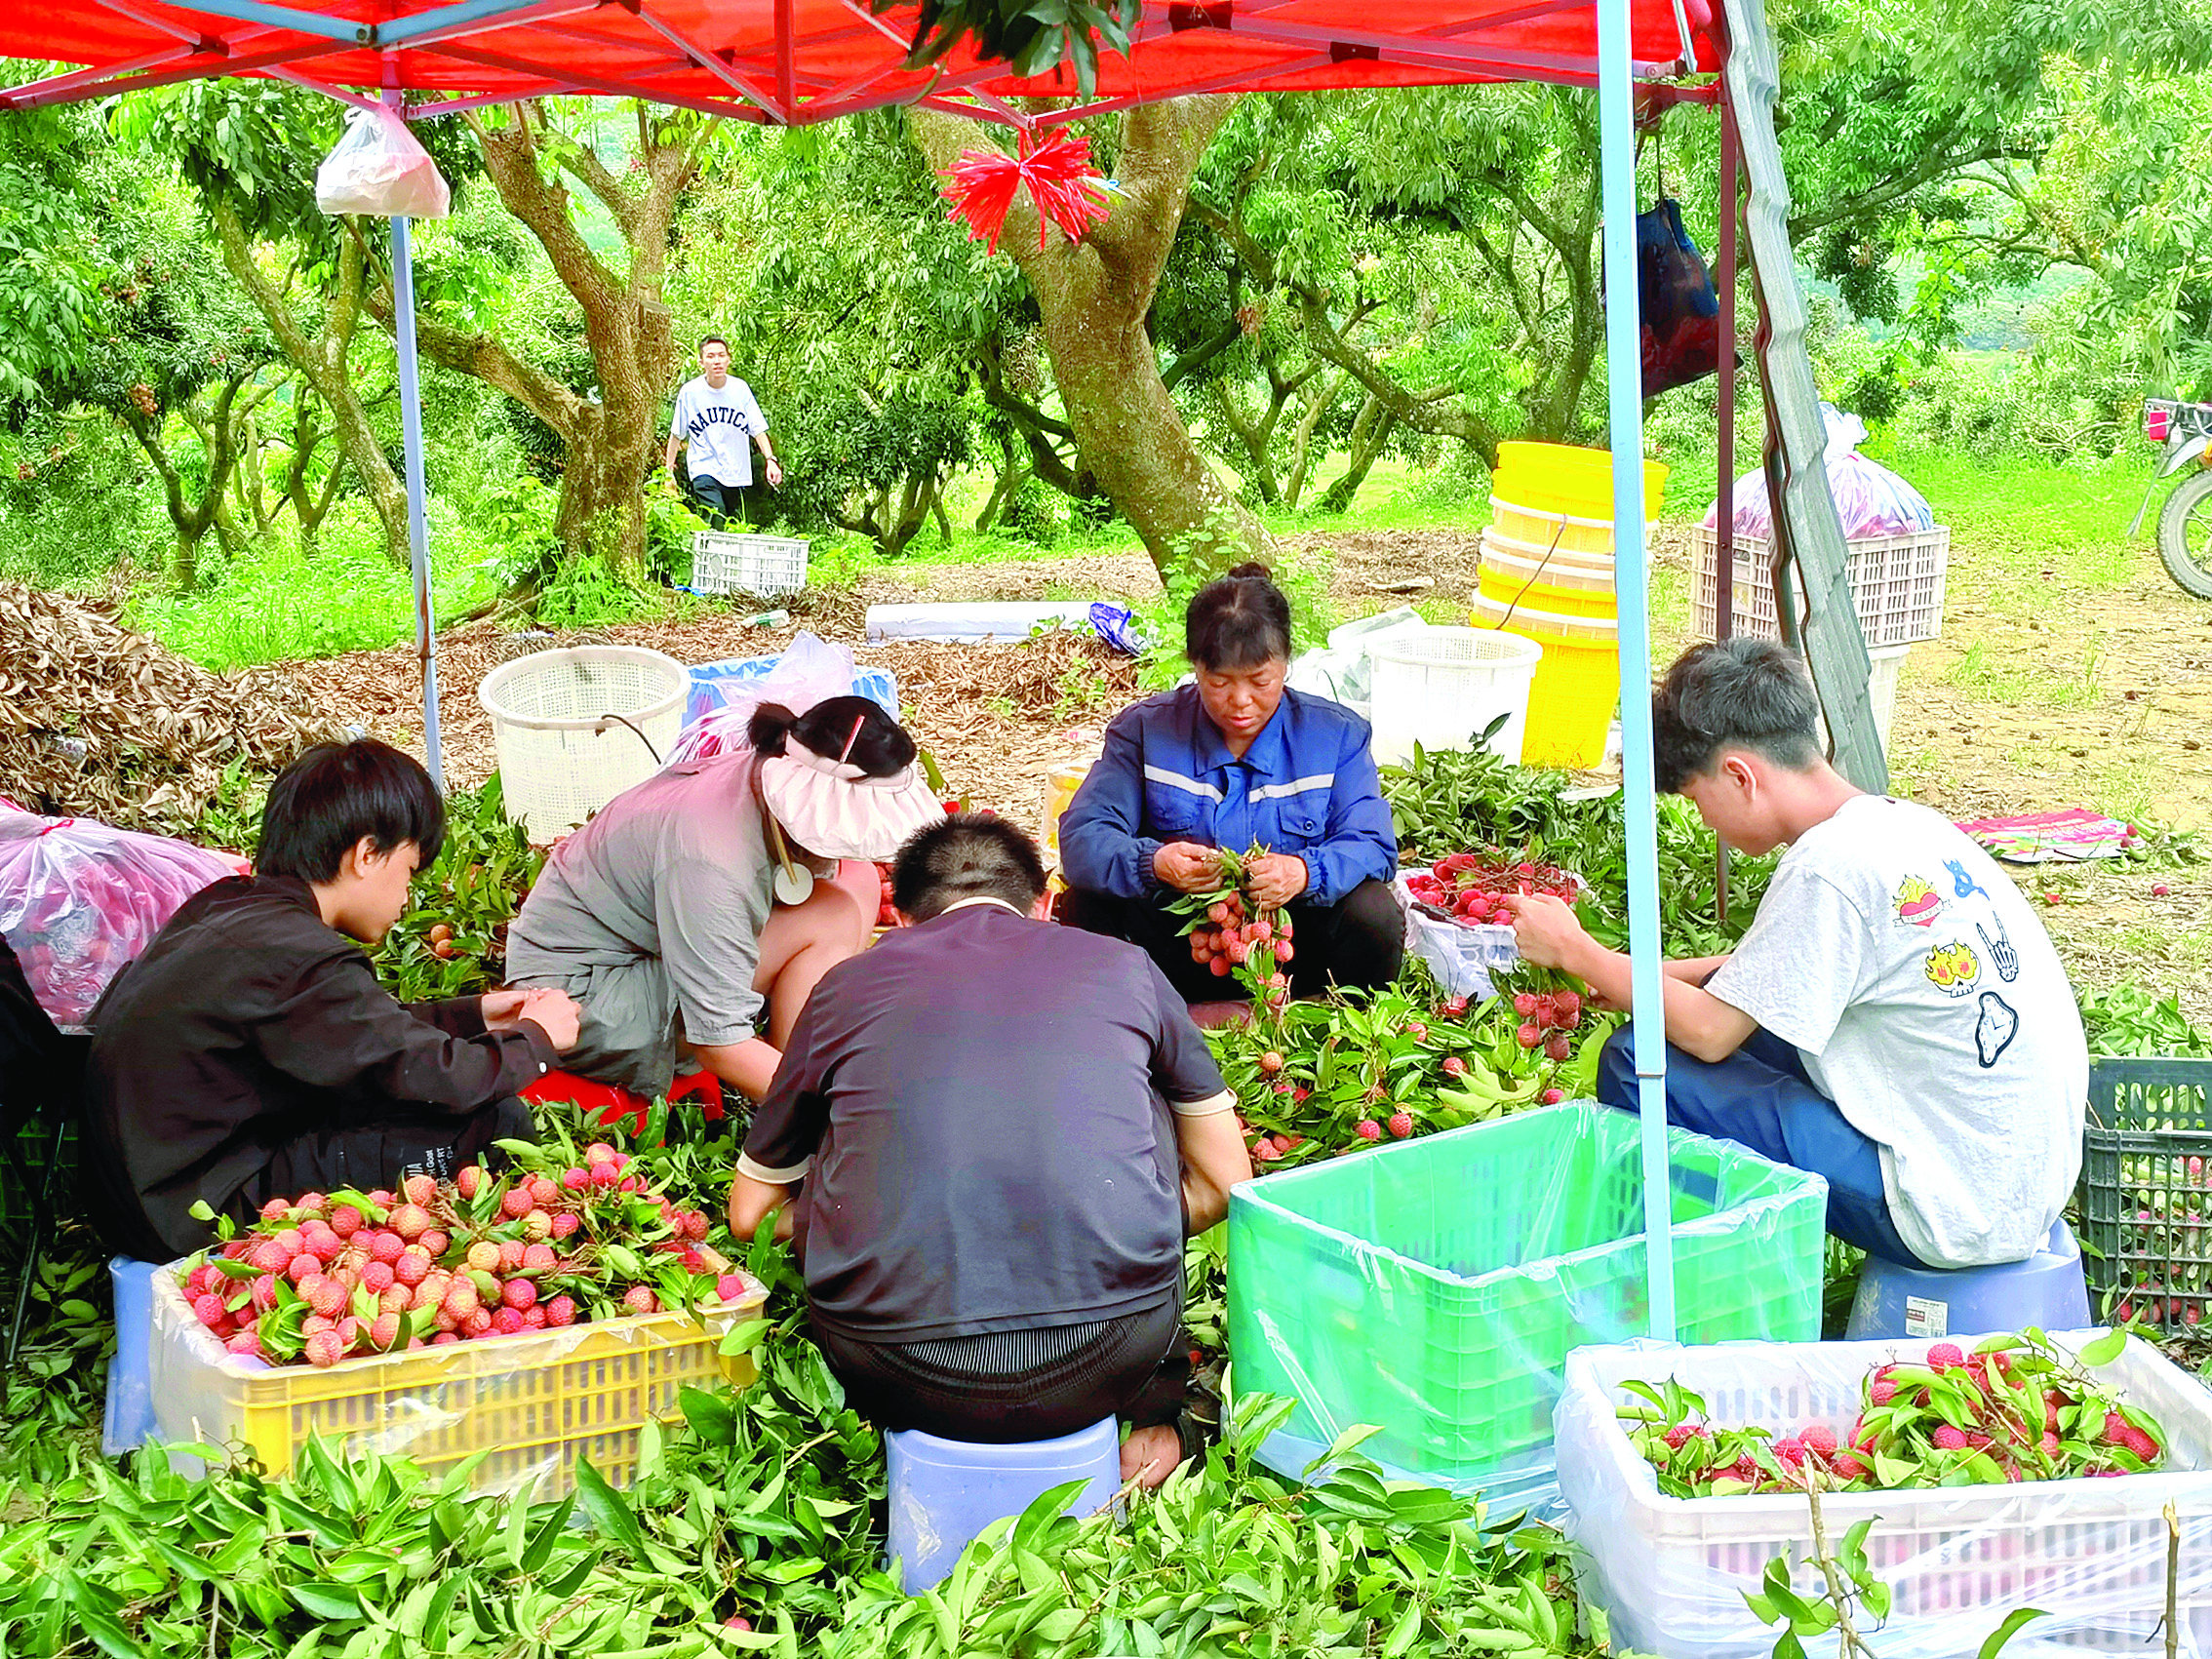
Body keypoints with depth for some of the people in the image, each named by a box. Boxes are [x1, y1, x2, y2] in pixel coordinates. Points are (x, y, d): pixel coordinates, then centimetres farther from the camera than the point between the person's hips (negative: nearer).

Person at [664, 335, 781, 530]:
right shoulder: (690, 392, -3)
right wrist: (668, 470, 7)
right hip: (705, 471, -3)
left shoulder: (740, 389, 1)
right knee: (715, 529, -22)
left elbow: (758, 429, 4)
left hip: (739, 475, 3)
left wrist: (770, 460, -10)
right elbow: (676, 435, 7)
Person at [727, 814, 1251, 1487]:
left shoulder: (848, 984, 16)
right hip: (1110, 1361, 0)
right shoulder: (1120, 965, 15)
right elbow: (1226, 1180, 23)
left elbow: (750, 1211, 26)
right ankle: (1156, 1413, 24)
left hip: (905, 1378, 0)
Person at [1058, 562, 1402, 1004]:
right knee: (1087, 905, -27)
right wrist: (1154, 863, -35)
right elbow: (1083, 837, -12)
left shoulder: (1337, 735, -1)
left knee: (1375, 915, -29)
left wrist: (1305, 872, -33)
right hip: (1181, 948, 0)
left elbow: (1372, 847, -10)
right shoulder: (1145, 730, -3)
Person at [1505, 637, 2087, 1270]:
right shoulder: (1905, 821, 8)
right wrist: (1632, 977, 20)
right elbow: (1779, 967, 23)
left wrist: (1574, 951, 0)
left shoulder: (1828, 865, -19)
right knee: (1749, 1013, 22)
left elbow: (1708, 1032, -13)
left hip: (1960, 1211, -9)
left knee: (1637, 1063, -9)